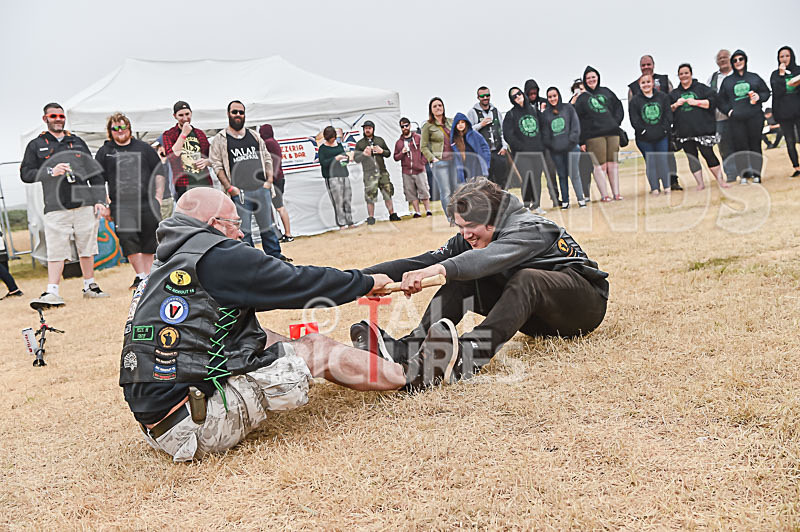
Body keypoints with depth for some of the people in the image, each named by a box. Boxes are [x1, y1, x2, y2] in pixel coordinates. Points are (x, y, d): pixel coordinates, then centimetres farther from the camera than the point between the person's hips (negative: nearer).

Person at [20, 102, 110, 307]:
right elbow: (26, 174, 2)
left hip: (85, 204, 3)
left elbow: (95, 173, 16)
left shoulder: (78, 143, 17)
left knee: (87, 248, 6)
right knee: (56, 250, -8)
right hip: (56, 208, -2)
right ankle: (52, 292, -9)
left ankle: (90, 286, 18)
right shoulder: (36, 146, 10)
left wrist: (100, 200, 6)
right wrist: (50, 171, -13)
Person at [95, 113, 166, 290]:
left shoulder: (143, 147, 13)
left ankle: (147, 276, 15)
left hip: (147, 203, 1)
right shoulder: (104, 152, 11)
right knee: (128, 240, -14)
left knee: (149, 241, 3)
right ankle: (140, 276, -3)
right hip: (121, 205, -1)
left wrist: (158, 197, 3)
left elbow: (159, 173, 14)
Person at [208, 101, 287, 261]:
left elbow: (267, 158, 17)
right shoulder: (220, 139, 3)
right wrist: (230, 188, -11)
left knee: (267, 227, 11)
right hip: (240, 192, -4)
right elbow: (216, 165, -3)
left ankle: (274, 255, 21)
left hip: (262, 189, 4)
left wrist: (269, 181, 4)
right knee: (243, 231, -1)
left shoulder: (254, 136, 16)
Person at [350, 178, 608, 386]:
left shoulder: (529, 229, -23)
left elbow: (490, 258, -43)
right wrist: (362, 277, -21)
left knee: (526, 278, -38)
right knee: (462, 282, -12)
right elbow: (426, 261, -10)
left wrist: (440, 269, -59)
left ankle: (469, 354, -57)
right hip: (537, 320, 7)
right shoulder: (469, 239, 0)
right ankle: (411, 346, -30)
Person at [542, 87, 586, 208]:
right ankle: (565, 201, 11)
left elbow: (575, 125, 0)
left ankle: (580, 198, 2)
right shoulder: (545, 113, 9)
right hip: (555, 150, 2)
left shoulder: (568, 108, 5)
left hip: (571, 148, -2)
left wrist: (572, 141, -8)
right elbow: (545, 132, 10)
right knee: (562, 175, 6)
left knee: (574, 174, -5)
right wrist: (549, 145, 0)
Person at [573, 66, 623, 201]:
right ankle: (604, 195, -5)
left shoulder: (606, 92, 16)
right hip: (594, 135, -3)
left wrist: (616, 122, 3)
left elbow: (619, 107, 20)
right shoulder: (581, 99, 7)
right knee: (600, 165, -9)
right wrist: (581, 141, -5)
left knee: (613, 163, 4)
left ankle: (616, 193, 8)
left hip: (612, 133, 3)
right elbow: (578, 121, 2)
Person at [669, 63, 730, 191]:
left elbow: (712, 101, -4)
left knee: (708, 154, -3)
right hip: (684, 132, 3)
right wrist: (675, 105, -6)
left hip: (703, 130, -3)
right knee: (692, 158, 4)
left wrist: (696, 102, -12)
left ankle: (720, 180, 7)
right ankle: (700, 183, 10)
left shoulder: (701, 88, 7)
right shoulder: (674, 93, 15)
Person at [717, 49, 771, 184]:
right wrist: (729, 110, -1)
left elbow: (766, 92, 15)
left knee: (755, 144, -2)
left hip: (755, 117, 0)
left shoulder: (754, 77, 13)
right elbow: (721, 101, 14)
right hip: (736, 119, 0)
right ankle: (744, 175, 1)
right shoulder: (727, 81, 13)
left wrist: (759, 96, -5)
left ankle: (756, 174, 3)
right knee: (740, 146, -4)